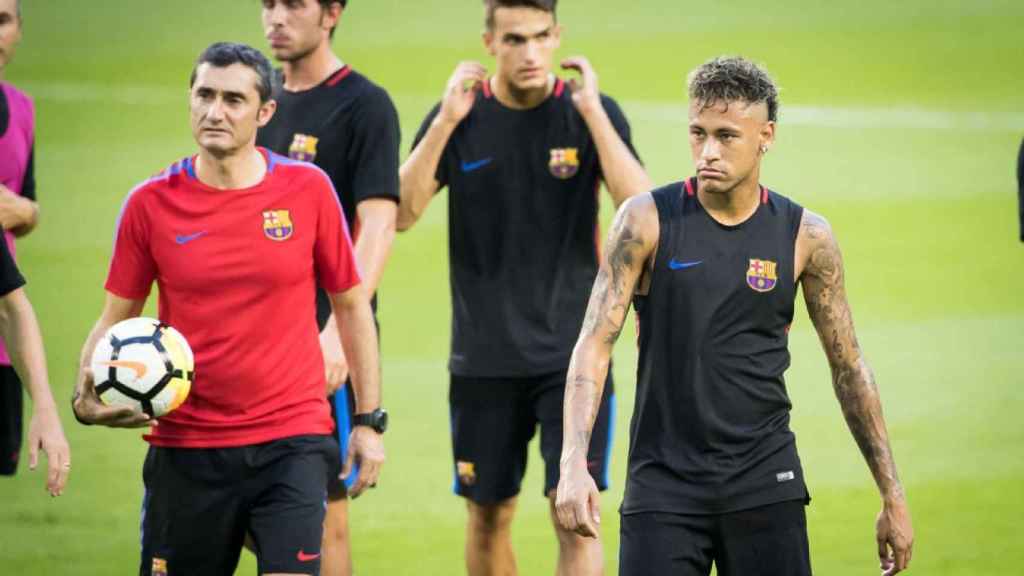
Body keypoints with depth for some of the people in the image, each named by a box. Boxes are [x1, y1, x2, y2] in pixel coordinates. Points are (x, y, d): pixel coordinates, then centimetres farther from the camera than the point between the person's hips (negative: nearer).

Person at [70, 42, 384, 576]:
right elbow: (115, 318, 7)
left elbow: (351, 305, 7)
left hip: (291, 439, -1)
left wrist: (369, 419, 4)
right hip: (185, 446, 1)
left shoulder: (308, 189, -2)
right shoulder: (150, 204, -1)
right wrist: (86, 397, -12)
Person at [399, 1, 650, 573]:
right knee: (489, 515, 10)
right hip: (484, 358, 2)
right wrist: (447, 121, -17)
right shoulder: (462, 117, 1)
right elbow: (402, 213, -8)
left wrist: (590, 112, -19)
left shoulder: (593, 112, -2)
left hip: (573, 353, -2)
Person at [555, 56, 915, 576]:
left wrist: (892, 495, 8)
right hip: (663, 483, -1)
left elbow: (849, 367, 8)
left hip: (765, 482, 1)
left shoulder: (806, 236, 1)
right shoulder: (647, 221, -5)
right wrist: (574, 464, -23)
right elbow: (595, 342, -9)